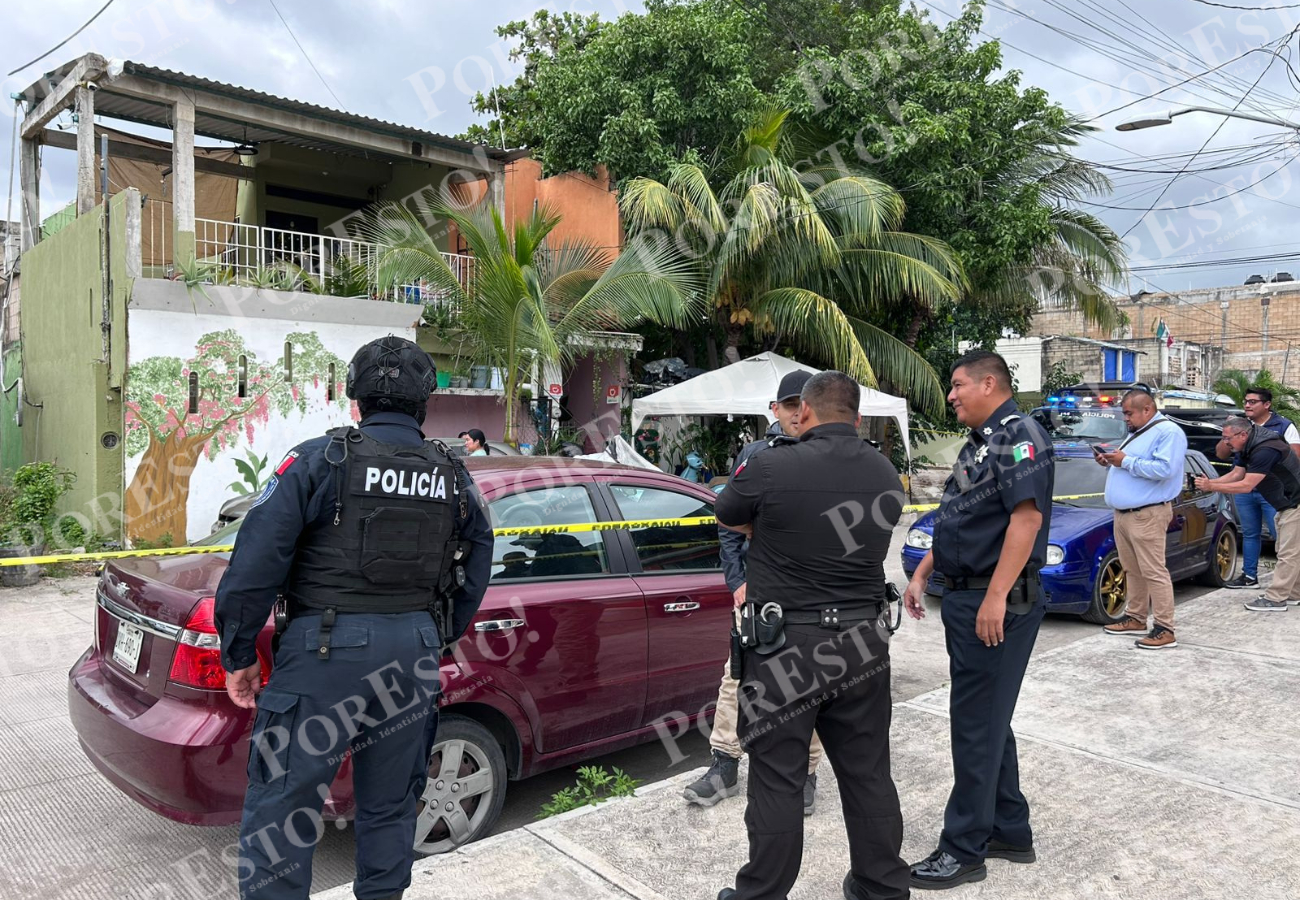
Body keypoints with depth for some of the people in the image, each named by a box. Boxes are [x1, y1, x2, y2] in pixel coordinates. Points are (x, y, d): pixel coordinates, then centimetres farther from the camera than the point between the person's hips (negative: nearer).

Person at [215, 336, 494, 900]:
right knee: (390, 807, 19)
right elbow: (475, 570, 12)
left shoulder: (320, 460, -7)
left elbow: (256, 561, -11)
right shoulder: (453, 477, 6)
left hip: (325, 649, -5)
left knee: (279, 808, 7)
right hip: (413, 652, 5)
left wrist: (239, 654, -1)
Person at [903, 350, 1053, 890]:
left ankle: (965, 850, 9)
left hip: (997, 604, -10)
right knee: (989, 720, 16)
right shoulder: (979, 443, 17)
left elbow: (1027, 515, -23)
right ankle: (1009, 831, 29)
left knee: (977, 724, -2)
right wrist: (921, 576, 18)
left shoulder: (1019, 434, -13)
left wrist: (996, 596, -27)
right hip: (966, 599, 10)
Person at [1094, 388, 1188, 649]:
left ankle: (1165, 630, -4)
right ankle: (1135, 618, 23)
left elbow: (1164, 469, -22)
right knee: (1133, 570, 14)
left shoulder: (1168, 432, -9)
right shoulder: (1136, 433, 21)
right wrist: (1110, 463, 9)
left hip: (1147, 515, -9)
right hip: (1123, 513, 9)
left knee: (1154, 572, -8)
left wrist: (1126, 462, -17)